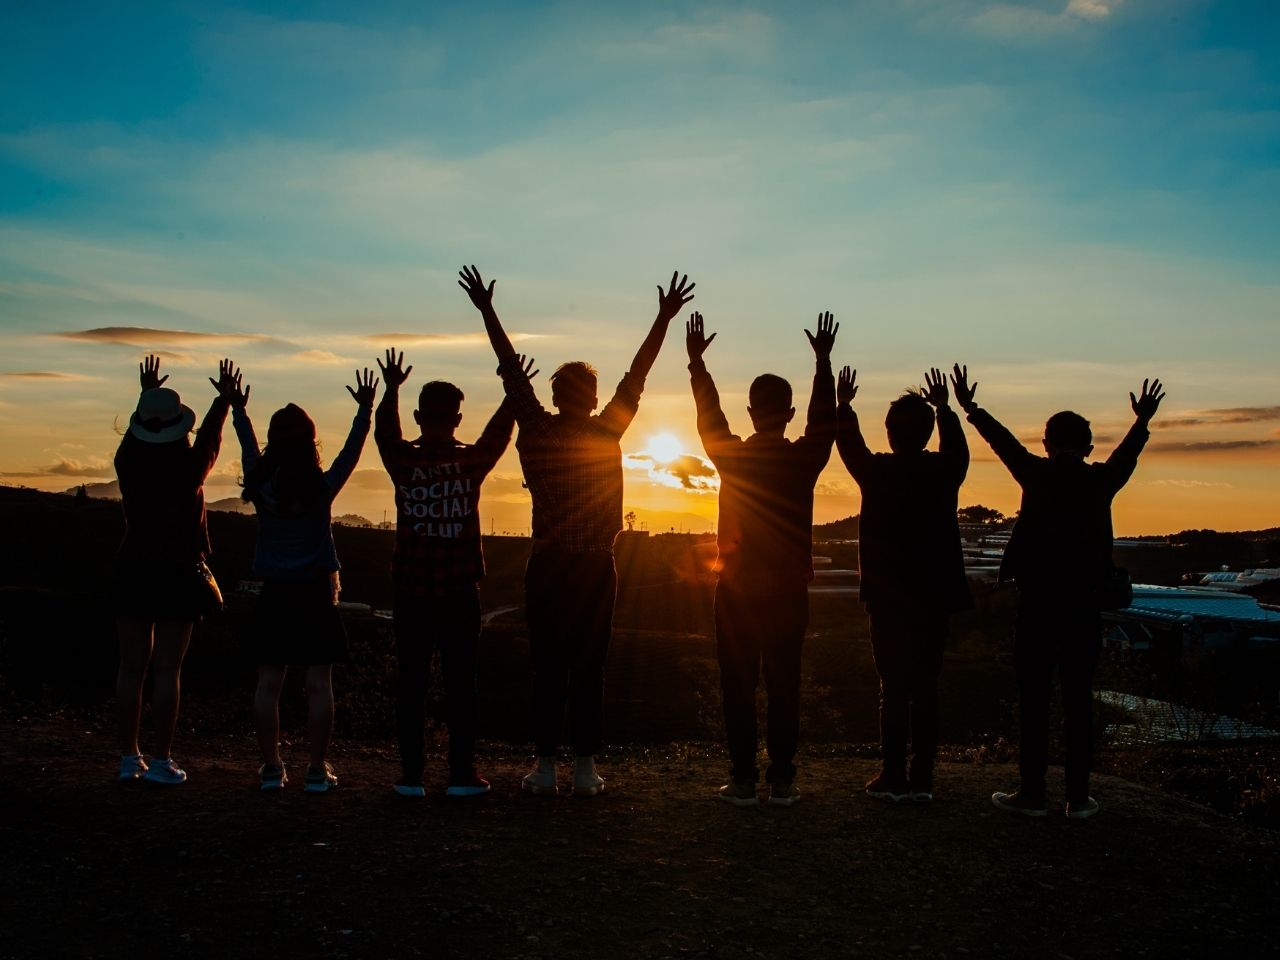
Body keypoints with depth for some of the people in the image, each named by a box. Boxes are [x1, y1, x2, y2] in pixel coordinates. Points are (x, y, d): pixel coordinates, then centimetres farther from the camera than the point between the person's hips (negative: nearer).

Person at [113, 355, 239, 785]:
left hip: (133, 572, 3)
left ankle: (129, 758, 12)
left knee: (131, 667, 8)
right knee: (167, 669, -1)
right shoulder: (189, 467, -9)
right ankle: (161, 761, 0)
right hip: (178, 575, -3)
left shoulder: (128, 463, -2)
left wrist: (147, 394, 36)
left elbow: (136, 431, 20)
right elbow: (211, 437, 10)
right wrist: (224, 396, 25)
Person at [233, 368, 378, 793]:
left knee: (268, 684, 6)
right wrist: (365, 410, 12)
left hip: (274, 596, 2)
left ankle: (271, 767, 9)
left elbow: (248, 450, 14)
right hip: (315, 595, -2)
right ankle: (317, 769, 3)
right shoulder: (323, 487, -9)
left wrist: (238, 410, 28)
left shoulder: (260, 486, -4)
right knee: (319, 684, 1)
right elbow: (351, 451, 3)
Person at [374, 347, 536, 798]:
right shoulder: (472, 461, -5)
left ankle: (411, 775, 7)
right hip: (459, 591, -1)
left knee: (411, 681, 5)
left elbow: (384, 432, 16)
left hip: (411, 592, 1)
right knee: (460, 681, 4)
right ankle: (462, 774, 6)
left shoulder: (403, 462, -4)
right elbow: (498, 431, 13)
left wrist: (391, 389, 25)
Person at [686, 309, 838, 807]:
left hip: (737, 590, -1)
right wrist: (823, 361, 21)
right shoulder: (804, 459, -5)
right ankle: (782, 779, 7)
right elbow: (824, 418, 12)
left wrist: (697, 361, 21)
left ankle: (743, 779, 4)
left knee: (738, 686, 3)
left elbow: (708, 414, 11)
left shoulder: (731, 456, -5)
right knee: (784, 686, 5)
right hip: (788, 592, 1)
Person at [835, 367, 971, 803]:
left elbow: (849, 447, 13)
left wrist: (843, 406, 29)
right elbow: (957, 448, 23)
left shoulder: (877, 472, -8)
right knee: (925, 688, 6)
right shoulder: (944, 472, -1)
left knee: (893, 687, 1)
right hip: (934, 597, 2)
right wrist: (944, 409, 38)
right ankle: (921, 779, 8)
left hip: (888, 597, -2)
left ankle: (893, 776, 3)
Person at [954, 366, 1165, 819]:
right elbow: (1127, 454, 23)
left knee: (1034, 697, 2)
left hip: (1037, 601, -2)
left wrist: (970, 407, 24)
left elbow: (1004, 441, 10)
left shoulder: (1037, 474, -3)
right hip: (1085, 603, 2)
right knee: (1078, 699, 6)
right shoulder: (1102, 480, 3)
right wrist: (1143, 421, 41)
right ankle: (1078, 796, 7)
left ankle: (1032, 793, 2)